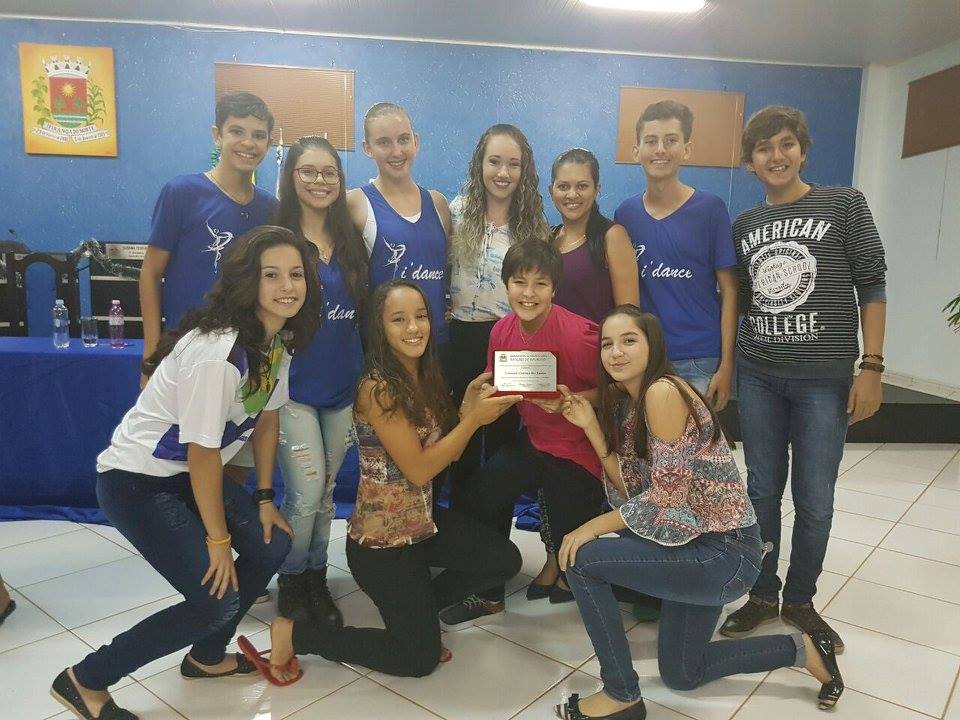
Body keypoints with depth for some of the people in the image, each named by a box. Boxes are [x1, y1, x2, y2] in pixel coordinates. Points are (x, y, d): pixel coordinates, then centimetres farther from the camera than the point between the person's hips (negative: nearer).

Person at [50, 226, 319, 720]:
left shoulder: (278, 338, -4)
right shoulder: (215, 352, -31)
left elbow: (266, 417, 7)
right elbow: (202, 452, -24)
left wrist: (264, 498, 7)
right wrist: (217, 538, -13)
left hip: (185, 476, 8)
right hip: (135, 481, -8)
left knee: (272, 546, 1)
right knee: (217, 599, -12)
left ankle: (206, 656, 25)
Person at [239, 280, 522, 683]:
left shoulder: (425, 377, 3)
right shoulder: (377, 388, -23)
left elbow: (446, 453, 3)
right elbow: (418, 469, -23)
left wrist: (468, 407, -11)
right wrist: (474, 418, -23)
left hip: (423, 521, 8)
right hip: (381, 539, -8)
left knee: (506, 560, 8)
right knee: (420, 658, 3)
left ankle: (418, 608, 24)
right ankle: (291, 634, 9)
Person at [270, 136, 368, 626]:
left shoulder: (351, 241, 9)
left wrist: (364, 373, 12)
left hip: (343, 384, 5)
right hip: (293, 385, -4)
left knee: (326, 489, 13)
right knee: (306, 492, -4)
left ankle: (316, 579, 29)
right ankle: (292, 585, 19)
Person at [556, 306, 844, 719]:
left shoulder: (663, 391, -20)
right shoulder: (625, 402, 7)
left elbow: (666, 491, -22)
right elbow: (631, 488, 1)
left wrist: (595, 527, -16)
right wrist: (591, 426, -6)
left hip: (725, 553, -10)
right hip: (694, 545, 10)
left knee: (581, 558, -18)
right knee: (681, 676, 19)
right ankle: (802, 649, 31)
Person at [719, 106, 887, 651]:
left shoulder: (845, 206, 1)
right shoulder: (745, 225, 9)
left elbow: (872, 288, -2)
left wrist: (871, 367, -8)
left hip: (825, 379, -2)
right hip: (758, 376, 3)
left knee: (815, 500, 4)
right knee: (763, 491, 9)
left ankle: (800, 599, 24)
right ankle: (763, 595, 24)